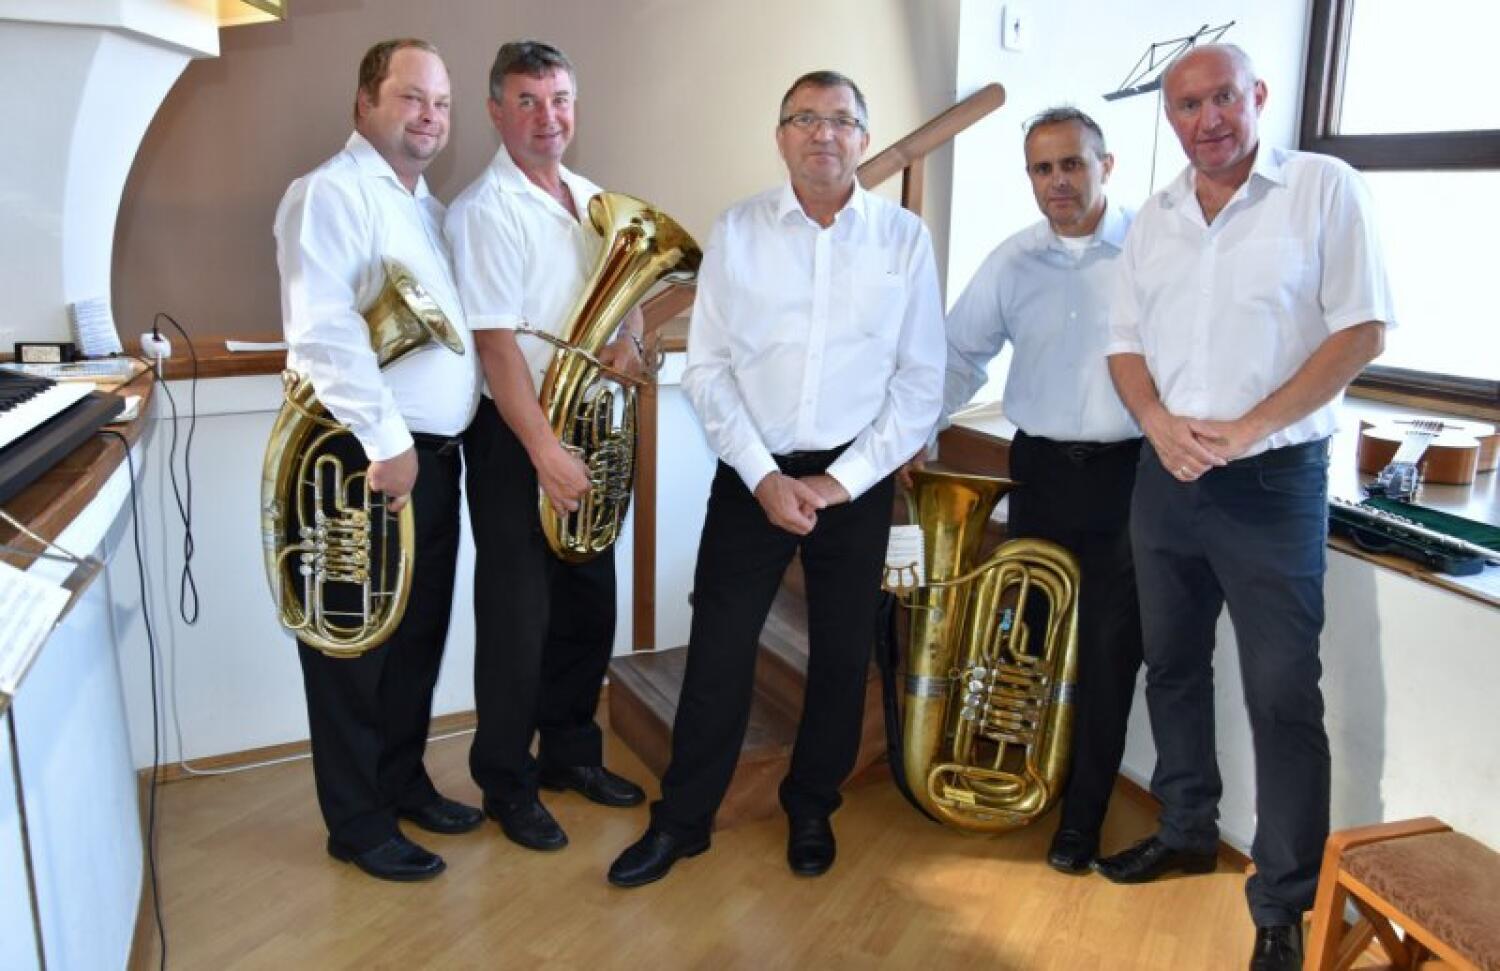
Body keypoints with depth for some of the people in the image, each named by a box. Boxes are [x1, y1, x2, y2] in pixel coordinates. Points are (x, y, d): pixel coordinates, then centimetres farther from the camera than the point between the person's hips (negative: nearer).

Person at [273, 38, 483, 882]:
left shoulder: (427, 205, 19)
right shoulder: (332, 192, -9)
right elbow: (322, 331, -21)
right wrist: (385, 441, -22)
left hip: (435, 456, 9)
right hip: (365, 461, -8)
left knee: (419, 638, 17)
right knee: (357, 650, 4)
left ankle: (404, 782, 34)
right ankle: (359, 825, 18)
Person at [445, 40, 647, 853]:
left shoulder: (591, 199, 11)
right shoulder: (485, 210, -12)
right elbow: (496, 342, -19)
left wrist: (628, 338, -5)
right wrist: (544, 449, -24)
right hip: (516, 437, -7)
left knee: (588, 606, 15)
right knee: (518, 618, 2)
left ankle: (570, 752, 33)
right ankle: (507, 785, 19)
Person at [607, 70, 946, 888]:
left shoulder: (904, 236, -1)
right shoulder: (736, 231, 0)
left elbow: (921, 381, -2)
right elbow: (706, 368, -3)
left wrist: (841, 481, -9)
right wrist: (764, 476, -11)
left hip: (857, 480, 1)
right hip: (752, 475, 0)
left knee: (842, 655, 12)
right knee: (717, 651, 4)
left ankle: (811, 811, 33)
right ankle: (682, 820, 22)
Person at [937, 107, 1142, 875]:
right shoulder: (1012, 261, 6)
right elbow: (961, 353, 10)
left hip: (1129, 473, -3)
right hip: (1039, 467, 4)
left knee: (1107, 651, 3)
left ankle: (1082, 816, 19)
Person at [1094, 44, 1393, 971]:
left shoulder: (1324, 187, -5)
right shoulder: (1154, 218, 9)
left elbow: (1361, 333, -10)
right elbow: (1125, 343, 9)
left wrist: (1248, 427, -18)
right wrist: (1160, 422, -10)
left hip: (1273, 480, -5)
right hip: (1165, 477, 6)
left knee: (1283, 695, -2)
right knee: (1173, 668, 16)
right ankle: (1188, 830, 36)